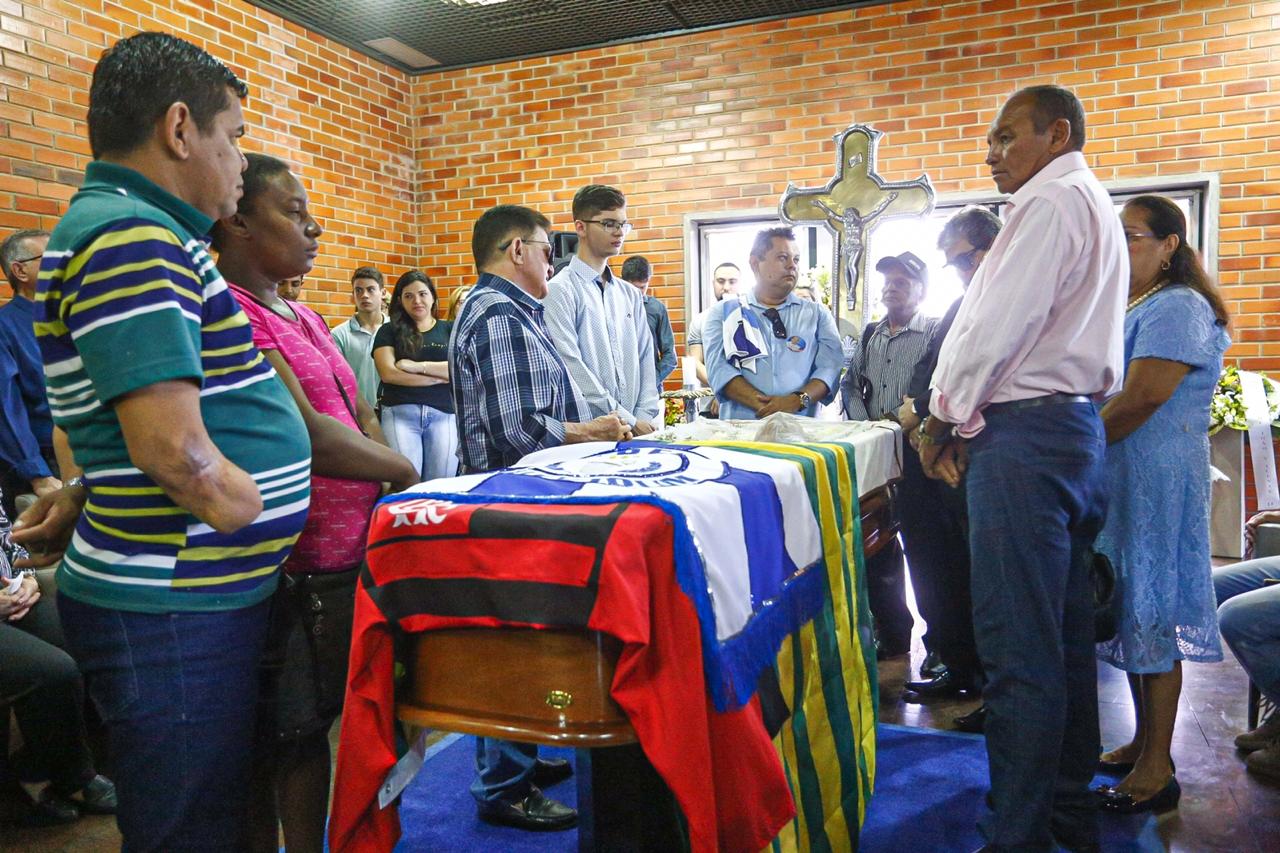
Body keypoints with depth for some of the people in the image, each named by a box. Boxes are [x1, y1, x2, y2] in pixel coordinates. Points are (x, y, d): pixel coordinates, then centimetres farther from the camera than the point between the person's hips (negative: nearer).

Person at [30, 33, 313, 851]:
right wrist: (263, 526, -12)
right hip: (175, 610, -10)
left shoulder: (136, 231, 14)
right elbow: (178, 453, -26)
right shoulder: (135, 239, -19)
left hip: (201, 595, 10)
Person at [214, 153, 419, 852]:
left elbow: (360, 414, 15)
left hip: (348, 555, 8)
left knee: (314, 725, 18)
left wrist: (387, 478, -2)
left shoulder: (300, 316, 15)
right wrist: (407, 474, -9)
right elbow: (310, 437, -22)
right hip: (291, 573, -8)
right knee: (276, 742, 7)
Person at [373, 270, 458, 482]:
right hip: (400, 413, -1)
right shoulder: (389, 331, 11)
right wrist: (439, 377, -4)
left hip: (444, 414, 1)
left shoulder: (450, 330, 13)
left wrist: (418, 366, -8)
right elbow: (388, 373, -3)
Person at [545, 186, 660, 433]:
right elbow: (572, 368, -13)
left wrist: (645, 418, -2)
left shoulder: (631, 295, 15)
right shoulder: (560, 290, -5)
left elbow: (645, 361, 12)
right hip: (585, 430, -5)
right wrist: (629, 421, -14)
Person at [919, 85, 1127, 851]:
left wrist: (946, 415, -2)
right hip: (1076, 425, 11)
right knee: (1066, 636, 15)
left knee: (1019, 650, -7)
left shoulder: (1052, 203, -8)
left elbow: (998, 325, -16)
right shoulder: (1096, 208, 24)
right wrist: (971, 419, 14)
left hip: (1025, 438, -11)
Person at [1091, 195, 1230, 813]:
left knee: (1150, 613, -4)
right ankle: (1143, 742, 26)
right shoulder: (1128, 308, 18)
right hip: (1117, 479, 9)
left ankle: (1156, 771, 6)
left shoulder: (1176, 308, -12)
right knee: (1129, 608, 14)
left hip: (1157, 481, -9)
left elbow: (1144, 397, -22)